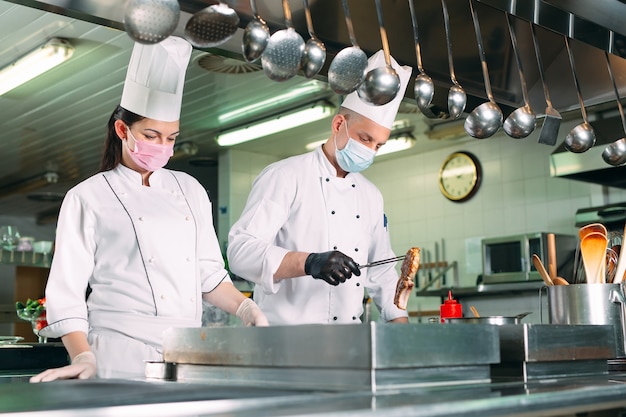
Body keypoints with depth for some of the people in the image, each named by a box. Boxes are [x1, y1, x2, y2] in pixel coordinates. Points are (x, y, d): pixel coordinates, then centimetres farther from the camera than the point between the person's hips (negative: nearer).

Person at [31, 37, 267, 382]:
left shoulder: (190, 190, 14)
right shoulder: (88, 198, 1)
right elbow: (66, 293, -2)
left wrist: (245, 309, 0)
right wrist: (84, 358, -15)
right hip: (122, 357, -4)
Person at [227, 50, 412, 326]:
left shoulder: (371, 195, 16)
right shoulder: (284, 176, -5)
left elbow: (381, 271, 24)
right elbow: (241, 250, -15)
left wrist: (401, 323, 12)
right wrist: (308, 262, -28)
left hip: (348, 338, 7)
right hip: (288, 336, -7)